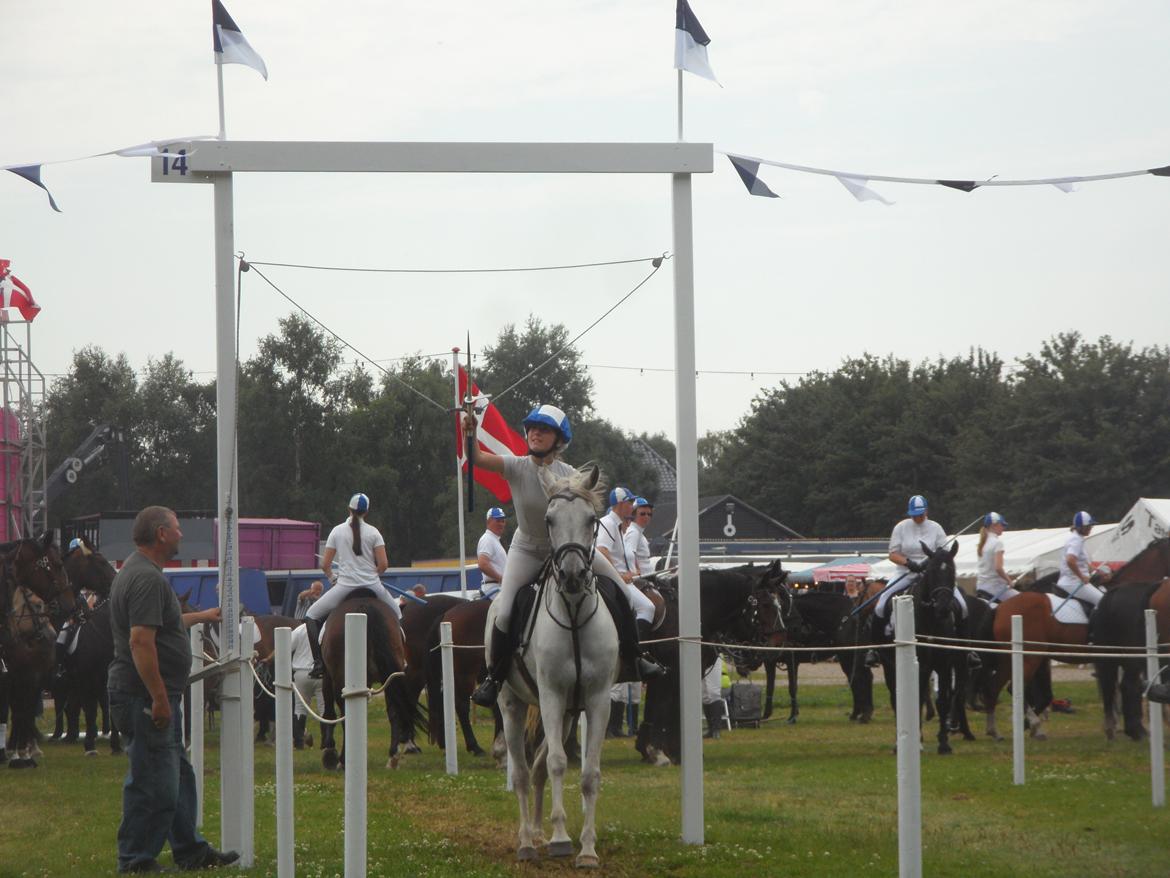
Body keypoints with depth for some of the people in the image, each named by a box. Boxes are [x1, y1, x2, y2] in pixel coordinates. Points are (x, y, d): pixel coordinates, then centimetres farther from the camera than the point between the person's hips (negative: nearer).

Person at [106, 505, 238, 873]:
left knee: (177, 774, 18)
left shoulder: (138, 571, 16)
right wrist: (159, 698, -27)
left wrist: (203, 616, 46)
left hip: (153, 696, 11)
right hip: (145, 697, -11)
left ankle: (190, 850, 26)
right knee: (153, 781, -6)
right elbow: (141, 640, -27)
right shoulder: (147, 578, -19)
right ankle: (136, 861, 0)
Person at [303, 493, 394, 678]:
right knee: (397, 614, 25)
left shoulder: (337, 531, 1)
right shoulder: (373, 532, 0)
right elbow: (383, 564, -4)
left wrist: (331, 575, 23)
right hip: (372, 585, 1)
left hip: (345, 586, -1)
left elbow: (325, 565, 2)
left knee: (311, 616, 13)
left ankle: (318, 662, -3)